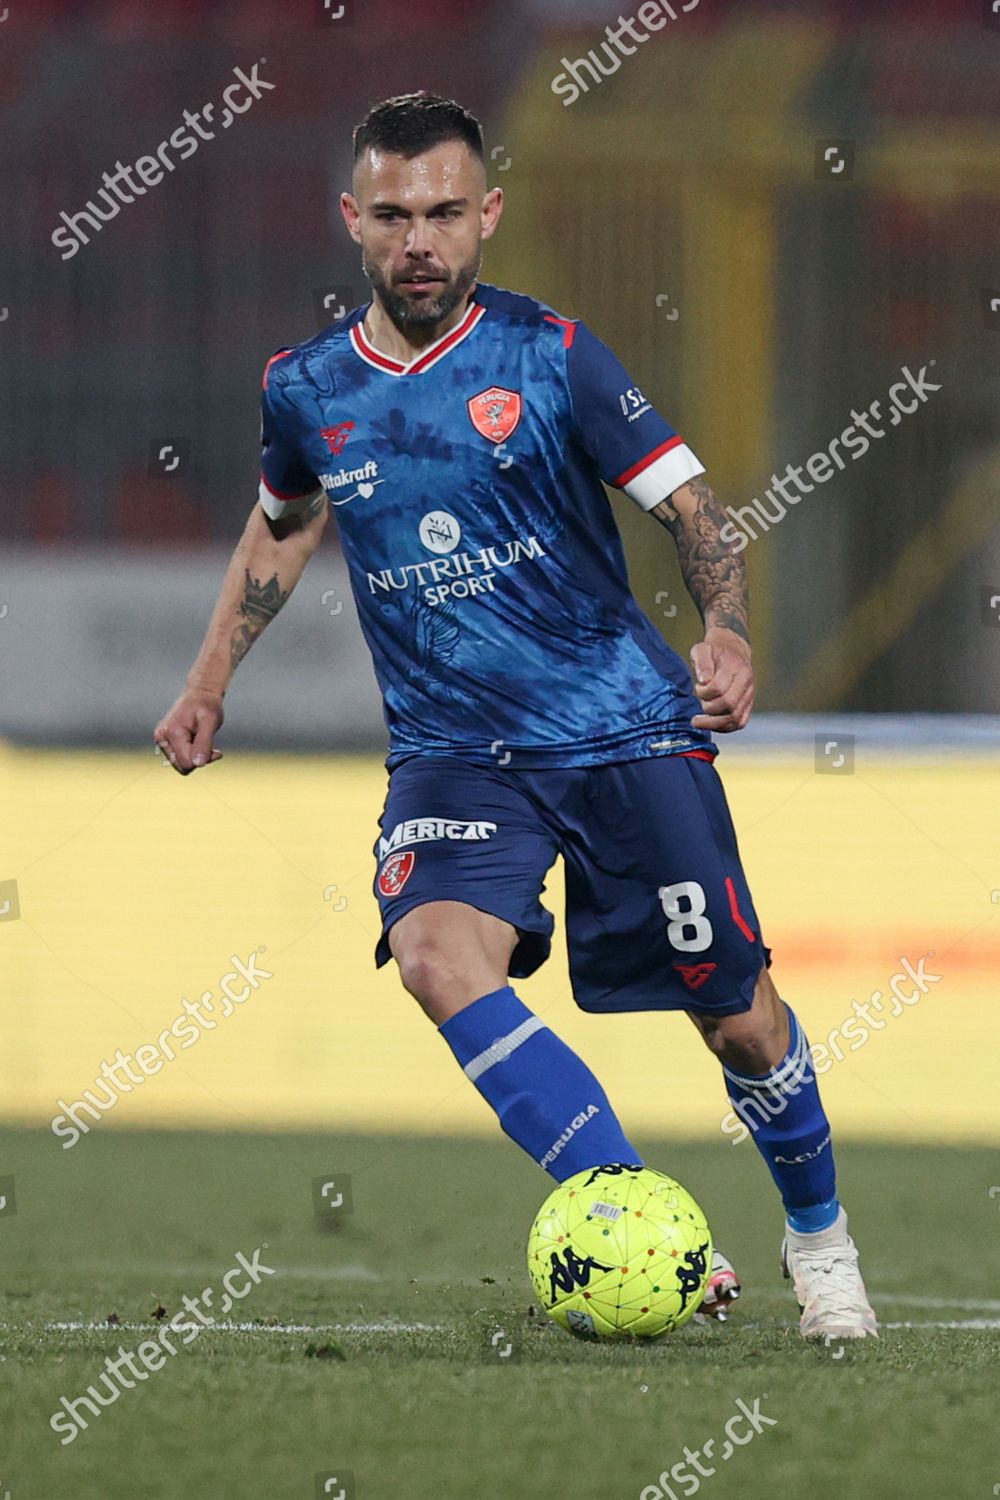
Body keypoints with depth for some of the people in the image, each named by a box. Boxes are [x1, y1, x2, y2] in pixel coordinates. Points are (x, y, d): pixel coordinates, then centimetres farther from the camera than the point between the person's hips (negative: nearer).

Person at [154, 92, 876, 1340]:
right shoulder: (307, 388, 2)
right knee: (438, 954, -28)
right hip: (453, 752, 2)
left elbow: (688, 506, -4)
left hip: (624, 725, -2)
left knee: (737, 1015, 2)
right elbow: (282, 523, 23)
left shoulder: (551, 356, -7)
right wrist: (209, 682, 22)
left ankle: (818, 1236, 32)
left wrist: (727, 631, -22)